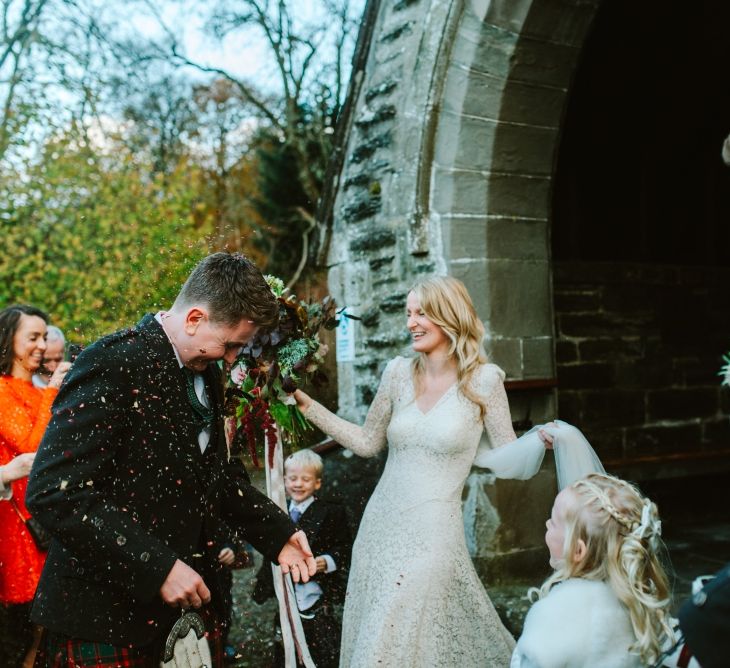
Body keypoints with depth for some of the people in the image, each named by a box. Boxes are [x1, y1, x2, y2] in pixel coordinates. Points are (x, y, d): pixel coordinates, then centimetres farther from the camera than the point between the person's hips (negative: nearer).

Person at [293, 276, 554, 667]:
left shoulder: (483, 379, -7)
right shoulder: (398, 373, 3)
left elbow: (504, 458, -2)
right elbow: (367, 443, 11)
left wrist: (537, 441, -21)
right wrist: (308, 407, 8)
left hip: (432, 531, -4)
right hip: (381, 523, 5)